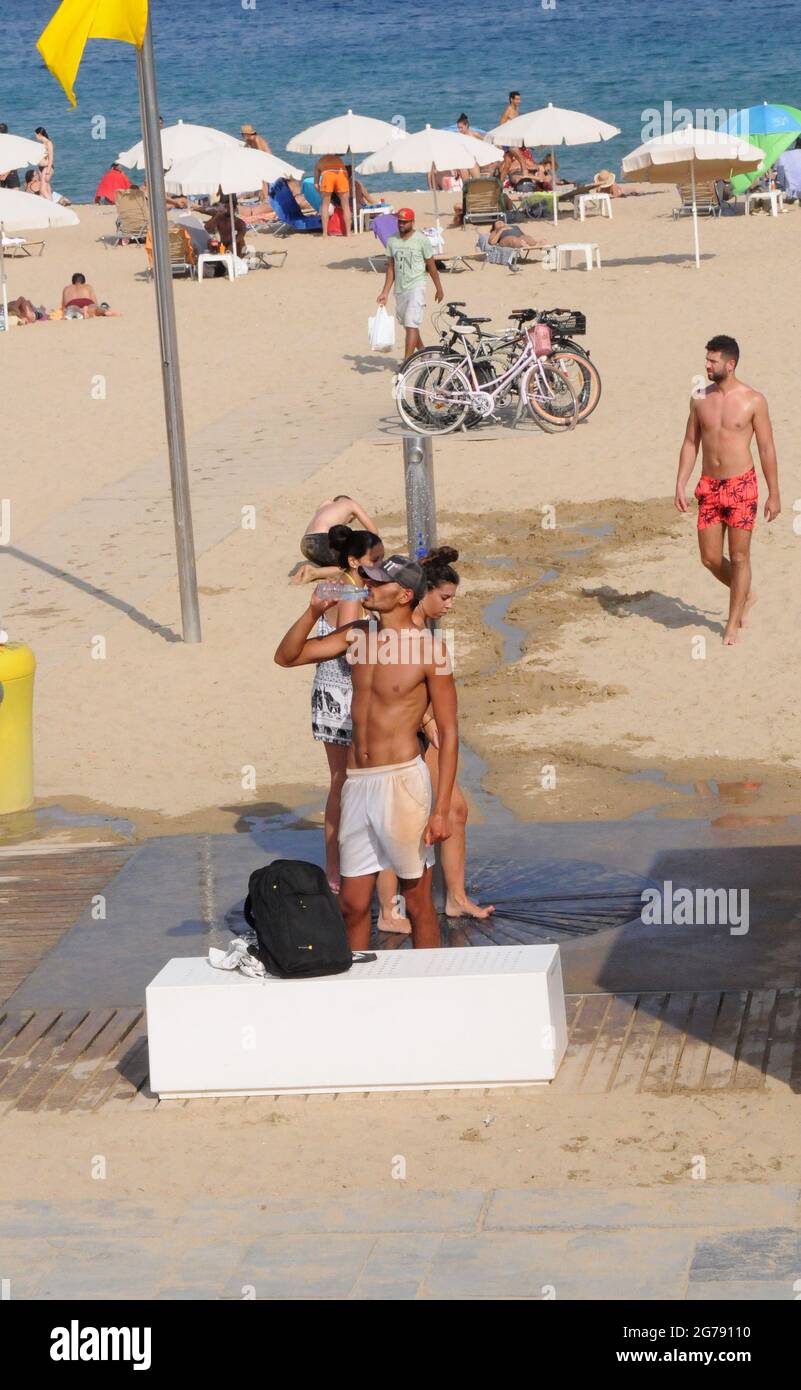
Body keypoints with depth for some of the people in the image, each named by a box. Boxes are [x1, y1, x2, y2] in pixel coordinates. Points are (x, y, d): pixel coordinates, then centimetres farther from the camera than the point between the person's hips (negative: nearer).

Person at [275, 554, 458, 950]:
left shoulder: (428, 650, -8)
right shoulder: (357, 635, 8)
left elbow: (448, 733, -8)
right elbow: (286, 656, 13)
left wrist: (441, 809, -13)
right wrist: (314, 611, -4)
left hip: (402, 781, -5)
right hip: (357, 783, 5)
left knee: (418, 903, 3)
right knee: (352, 905, 8)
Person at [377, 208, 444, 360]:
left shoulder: (421, 240, -8)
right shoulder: (392, 241, 4)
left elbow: (431, 266, -1)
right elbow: (390, 268, 8)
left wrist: (439, 289, 5)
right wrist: (385, 292, 4)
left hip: (416, 287, -6)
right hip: (399, 289, 6)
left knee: (411, 325, -15)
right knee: (409, 325, 14)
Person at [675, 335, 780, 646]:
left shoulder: (753, 400, -7)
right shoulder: (700, 399, 4)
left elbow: (767, 448, -3)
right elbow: (690, 444, 10)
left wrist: (774, 494, -3)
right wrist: (680, 486, 2)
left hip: (741, 486, -4)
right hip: (709, 486, 4)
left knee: (739, 557, -1)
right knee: (710, 558, 5)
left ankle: (733, 625, 10)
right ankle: (745, 595, 32)